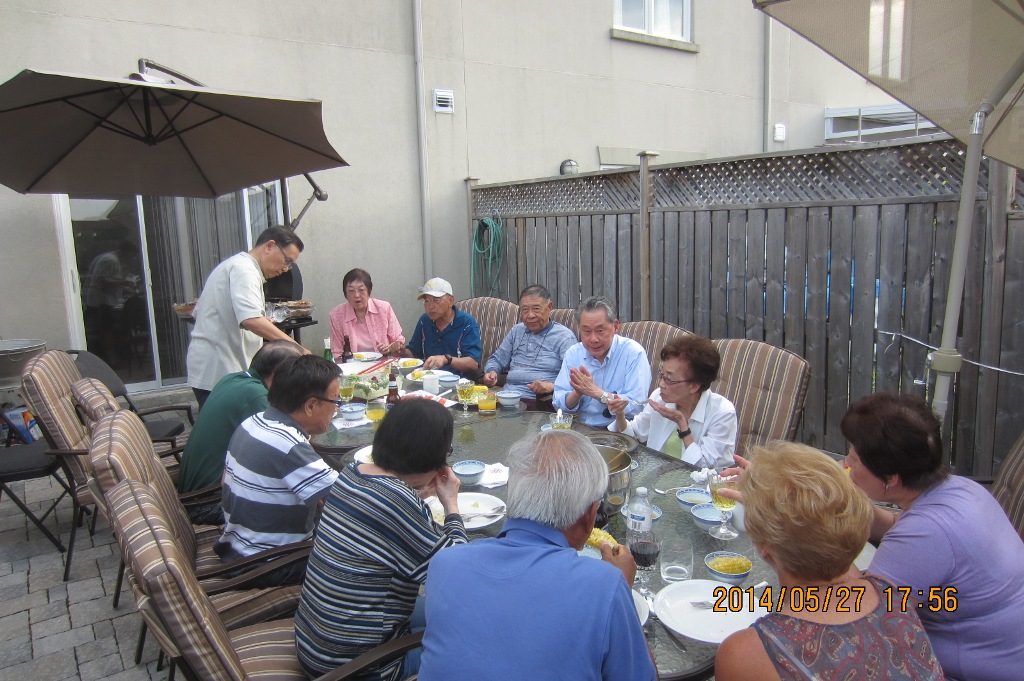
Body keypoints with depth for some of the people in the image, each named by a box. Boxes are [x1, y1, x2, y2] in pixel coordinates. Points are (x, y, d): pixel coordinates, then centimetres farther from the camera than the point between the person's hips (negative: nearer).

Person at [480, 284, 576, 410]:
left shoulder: (564, 337, 0)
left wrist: (553, 385, -29)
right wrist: (491, 371, 4)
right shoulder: (517, 331, 22)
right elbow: (497, 360, 28)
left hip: (538, 402, -6)